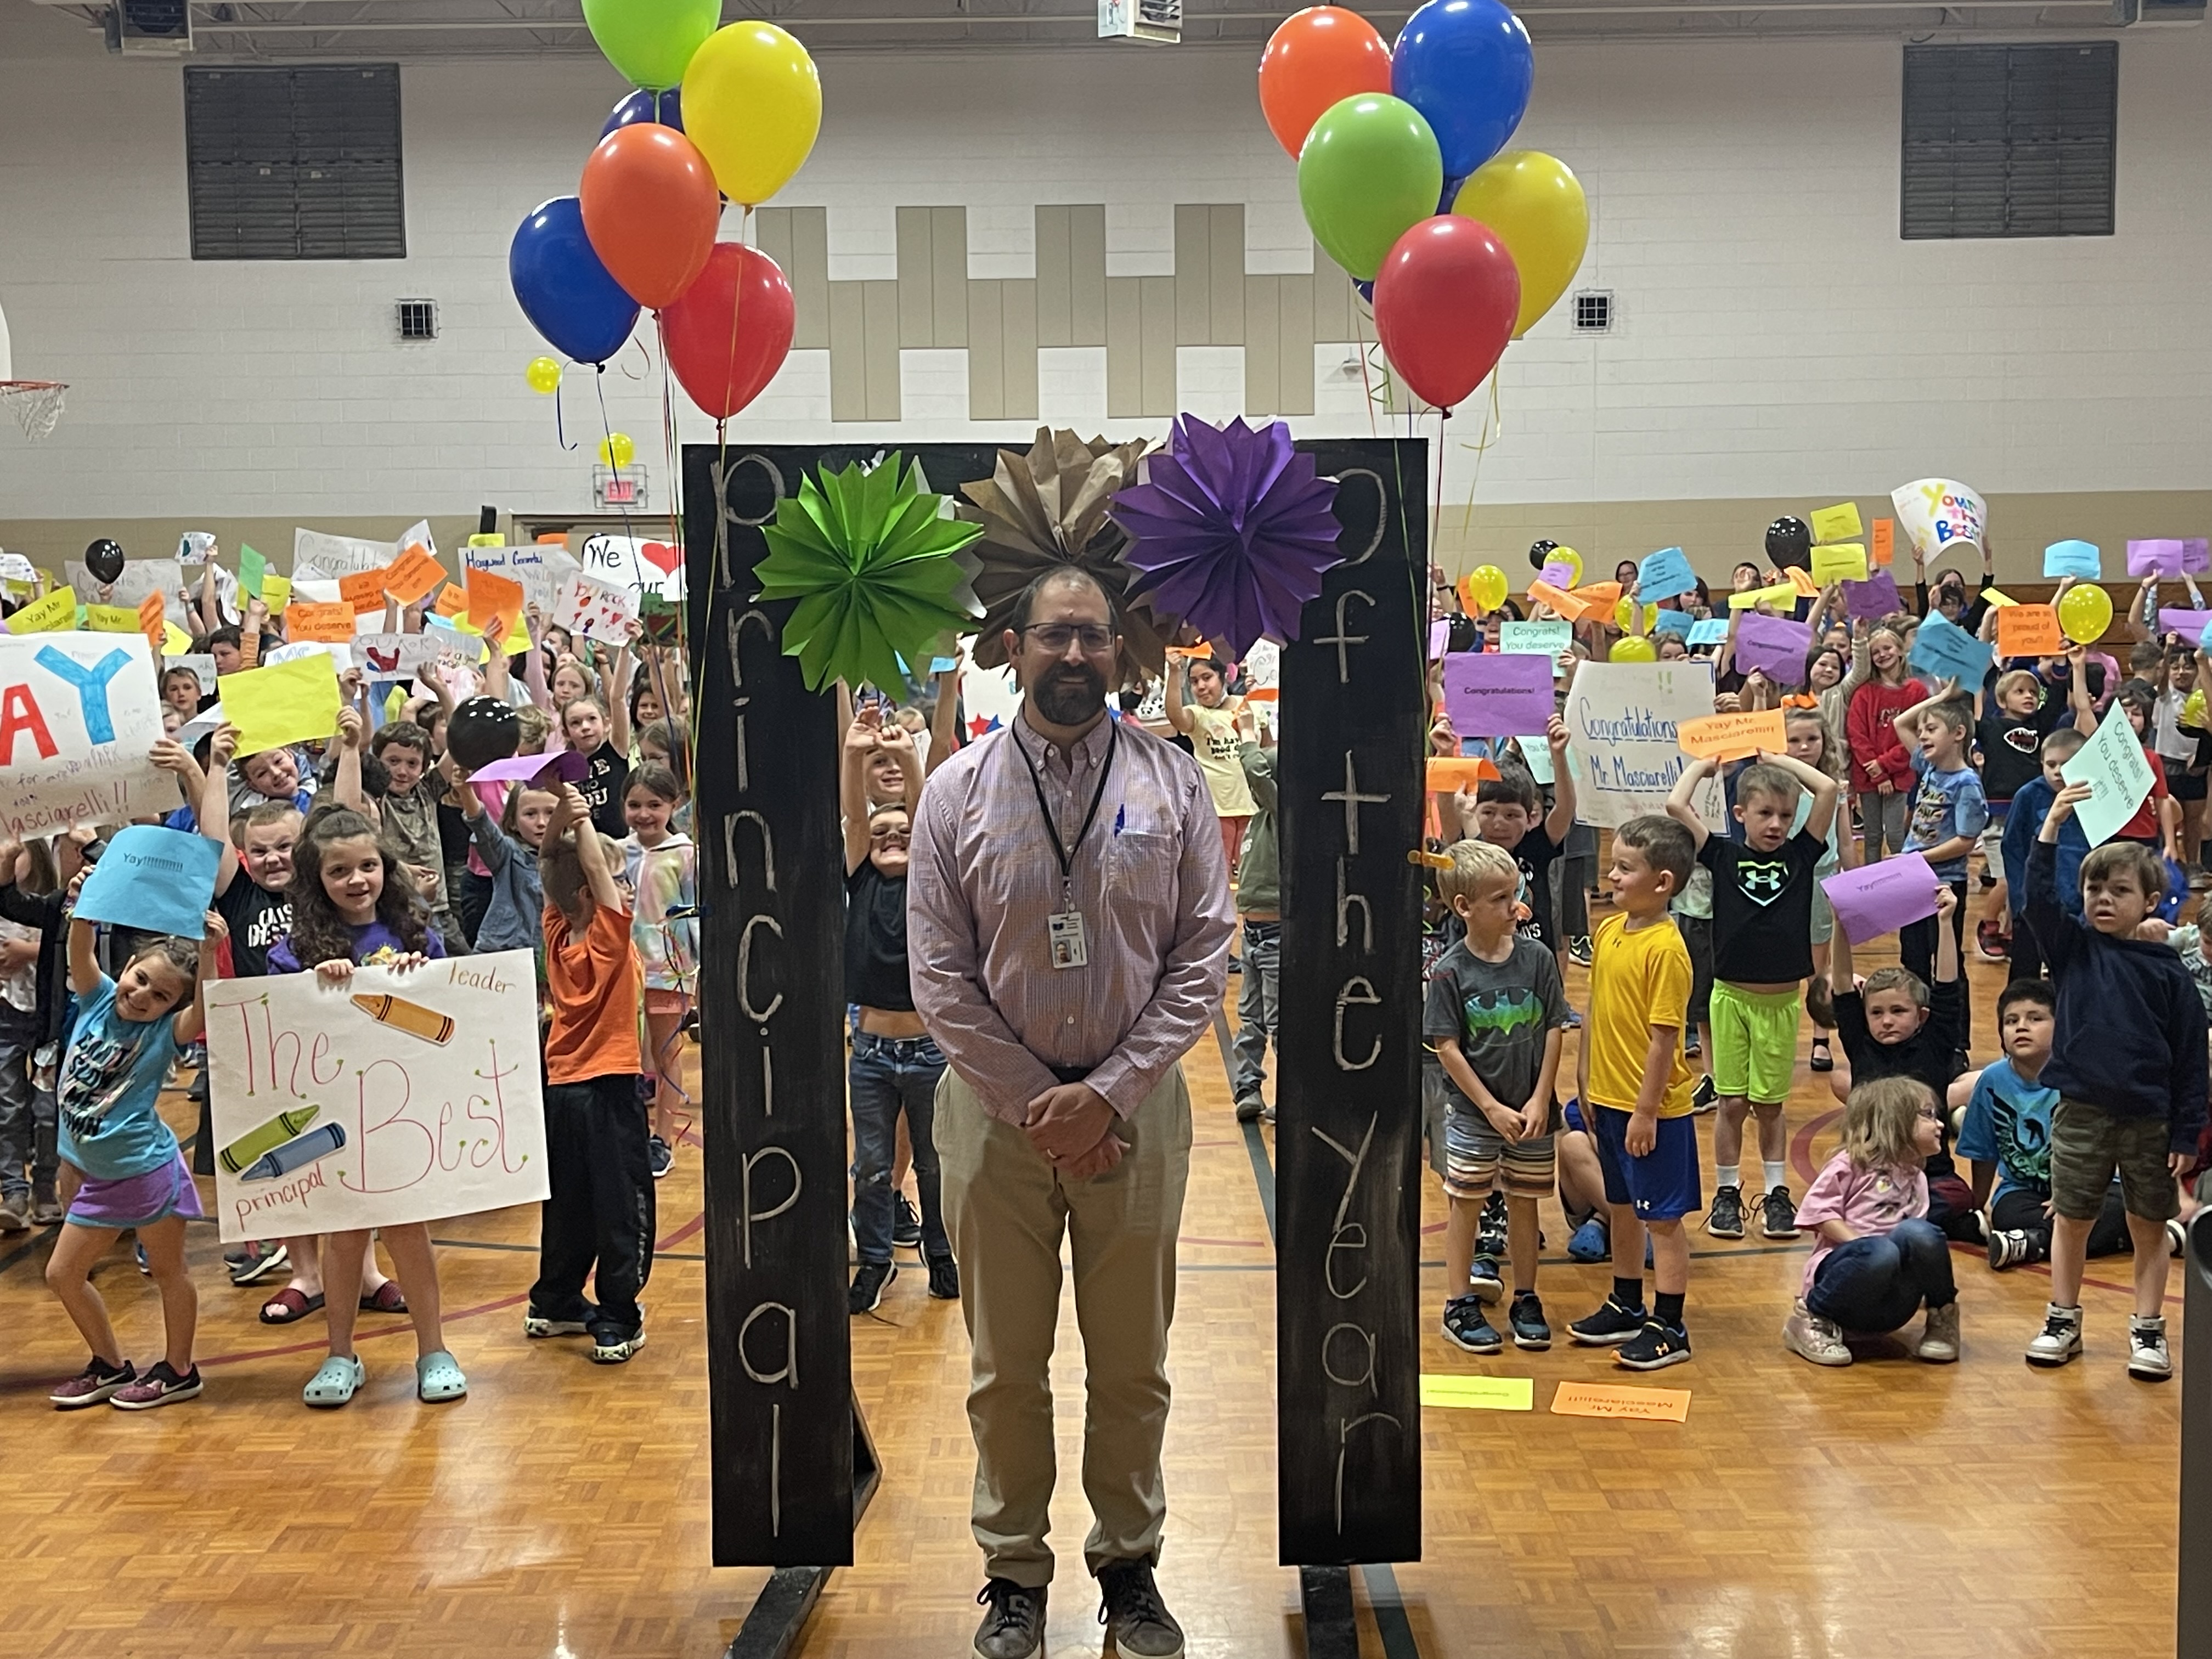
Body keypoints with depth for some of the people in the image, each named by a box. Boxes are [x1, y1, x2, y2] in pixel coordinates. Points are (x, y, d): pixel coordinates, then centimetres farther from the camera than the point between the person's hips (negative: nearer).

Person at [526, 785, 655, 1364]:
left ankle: (555, 1304, 29)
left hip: (561, 1088, 7)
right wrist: (581, 820, -11)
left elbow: (556, 866, 7)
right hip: (609, 1087, -7)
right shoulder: (608, 940, -15)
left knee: (567, 1203, 19)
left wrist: (562, 819, -6)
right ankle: (616, 1324, 0)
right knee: (622, 1206, -1)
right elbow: (596, 871, -21)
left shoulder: (558, 936, 2)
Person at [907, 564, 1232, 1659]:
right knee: (1005, 1367, 9)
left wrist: (1107, 1093, -10)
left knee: (1133, 1364, 11)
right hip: (996, 1105, 0)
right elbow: (939, 975, -2)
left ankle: (1129, 1564, 27)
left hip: (1135, 1105, 0)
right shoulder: (958, 790, 0)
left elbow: (1204, 956, -2)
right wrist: (1039, 1103, -9)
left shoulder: (1172, 783, 1)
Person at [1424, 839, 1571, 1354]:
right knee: (1466, 1206, 7)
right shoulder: (1450, 971, -12)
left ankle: (1525, 1301, 26)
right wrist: (1492, 1108, -12)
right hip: (1473, 1113, -2)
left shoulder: (1538, 959, -4)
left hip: (1531, 1112, 2)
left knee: (1523, 1206, 13)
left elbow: (1555, 1031, -1)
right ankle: (1460, 1305, 18)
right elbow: (1447, 1047, -11)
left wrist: (1539, 1101, -7)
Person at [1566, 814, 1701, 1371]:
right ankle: (1626, 1308, 35)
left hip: (1652, 1109, -8)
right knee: (1622, 1207, 20)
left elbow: (1664, 1037, -20)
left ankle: (1669, 1328, 13)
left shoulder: (1665, 948, -20)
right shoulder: (1608, 933, 5)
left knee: (1662, 1216, 3)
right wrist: (1584, 1081, 14)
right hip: (1608, 1099, 8)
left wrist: (1646, 1111, -18)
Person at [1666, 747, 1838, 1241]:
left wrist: (1780, 761, 1)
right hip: (1732, 996, -1)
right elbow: (1676, 806, -13)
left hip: (1781, 1001, 1)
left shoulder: (1801, 855, 1)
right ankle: (1727, 1193, 18)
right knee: (1732, 1103, 7)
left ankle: (1776, 1194, 20)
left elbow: (1829, 789, -8)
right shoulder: (1723, 854, -3)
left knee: (1770, 1104, 11)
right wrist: (1701, 765, 1)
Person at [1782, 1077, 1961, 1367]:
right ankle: (1811, 1318, -17)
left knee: (1918, 1233, -26)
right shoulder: (1852, 1163, 3)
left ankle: (1942, 1318, -4)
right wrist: (1865, 1245, -17)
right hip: (1840, 1265, -4)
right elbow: (1819, 1211, -7)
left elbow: (1919, 1240, 16)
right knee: (1880, 1253, -39)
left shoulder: (1916, 1179, 21)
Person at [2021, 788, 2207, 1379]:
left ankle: (2148, 1330, 20)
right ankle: (2063, 1321, 23)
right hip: (2080, 1113, 1)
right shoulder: (2073, 948, 2)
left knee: (2150, 1228, 9)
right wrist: (2052, 827, -24)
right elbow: (2037, 899, -16)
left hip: (2149, 1120, -1)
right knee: (2070, 1220, 9)